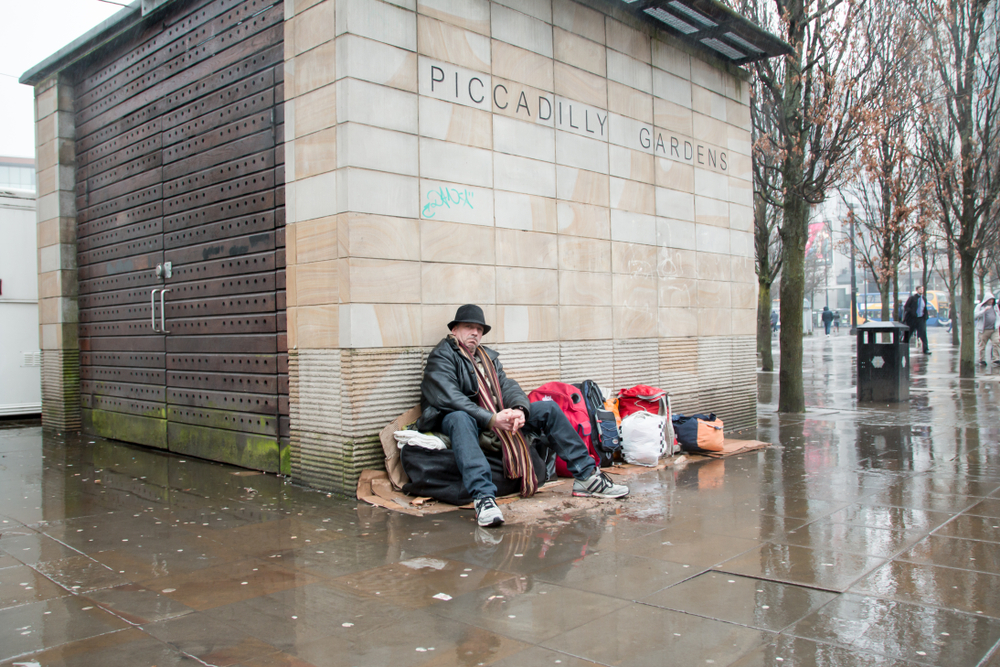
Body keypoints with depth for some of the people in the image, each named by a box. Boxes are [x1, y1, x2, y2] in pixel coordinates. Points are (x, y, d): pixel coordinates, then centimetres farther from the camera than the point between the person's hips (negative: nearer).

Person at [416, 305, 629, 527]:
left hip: (496, 418, 7)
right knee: (460, 419, -42)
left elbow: (507, 386, 7)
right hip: (463, 419, -7)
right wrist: (490, 419, -29)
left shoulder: (488, 357, 20)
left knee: (548, 408, -1)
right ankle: (484, 497, -55)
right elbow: (450, 398, -20)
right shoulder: (441, 357, -4)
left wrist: (520, 409, -18)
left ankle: (586, 476, -1)